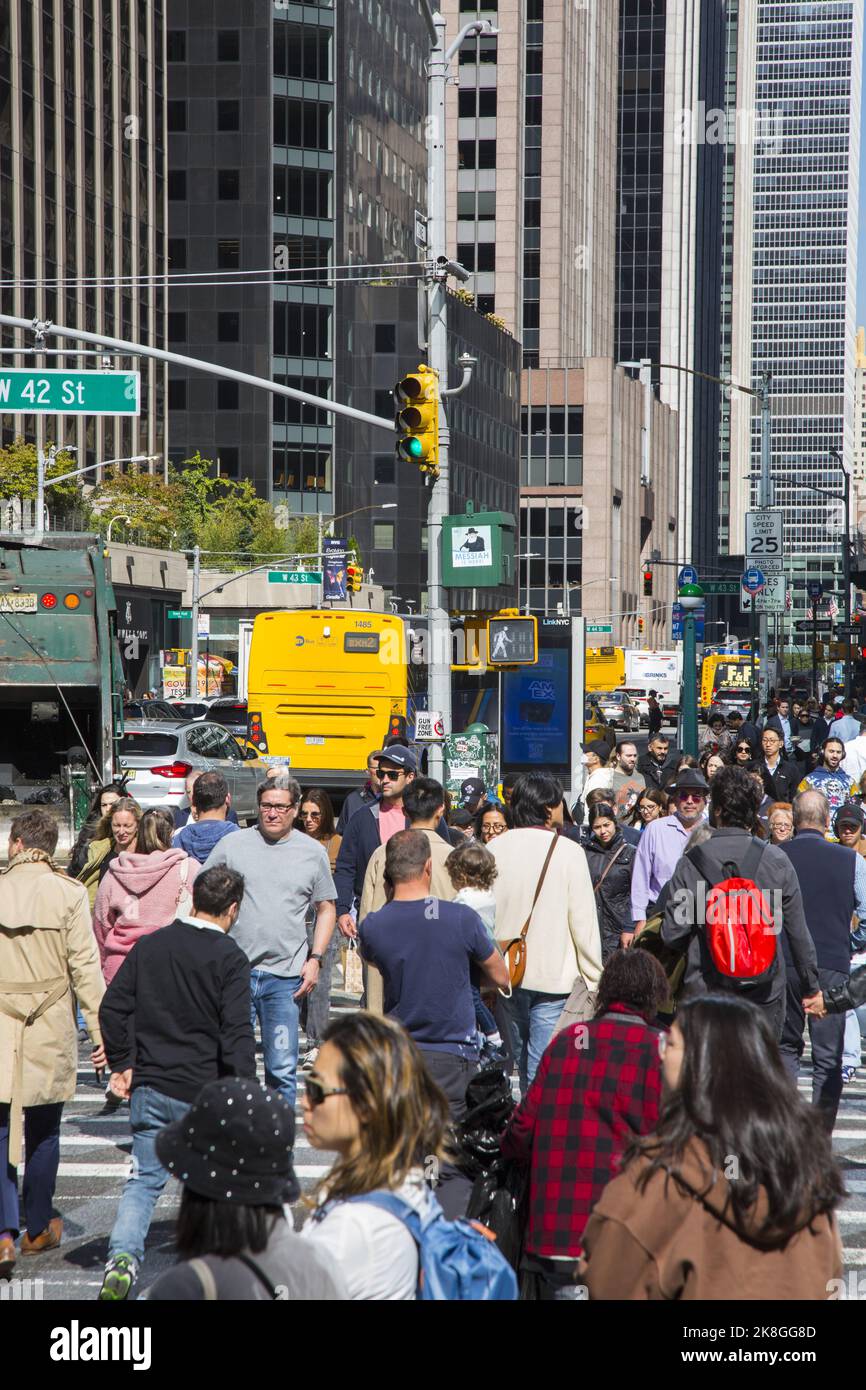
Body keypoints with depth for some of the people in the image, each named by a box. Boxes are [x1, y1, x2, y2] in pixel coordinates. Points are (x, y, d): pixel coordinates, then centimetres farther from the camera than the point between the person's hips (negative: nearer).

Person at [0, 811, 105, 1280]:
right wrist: (101, 1031, -1)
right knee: (43, 1130, 13)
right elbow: (85, 967, -7)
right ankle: (38, 1229, 24)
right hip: (50, 1030, 0)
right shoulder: (68, 894, -7)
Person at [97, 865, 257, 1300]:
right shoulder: (230, 958, -10)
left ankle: (122, 1255, -16)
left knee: (143, 1180, 6)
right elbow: (236, 1033, -16)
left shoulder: (149, 945, 4)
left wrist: (121, 1064, 12)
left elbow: (113, 1007, 4)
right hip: (205, 1093, -3)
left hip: (149, 1087, 3)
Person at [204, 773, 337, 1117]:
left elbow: (326, 908, 13)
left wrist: (315, 959, 2)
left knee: (282, 1068, 0)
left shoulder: (313, 852, 7)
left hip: (286, 975, 0)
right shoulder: (232, 845, 5)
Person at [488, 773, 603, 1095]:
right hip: (553, 974, -4)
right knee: (543, 1066, -3)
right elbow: (584, 920, -8)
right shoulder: (568, 851, -9)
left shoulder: (496, 848, 1)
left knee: (522, 1057, 17)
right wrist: (594, 978, 0)